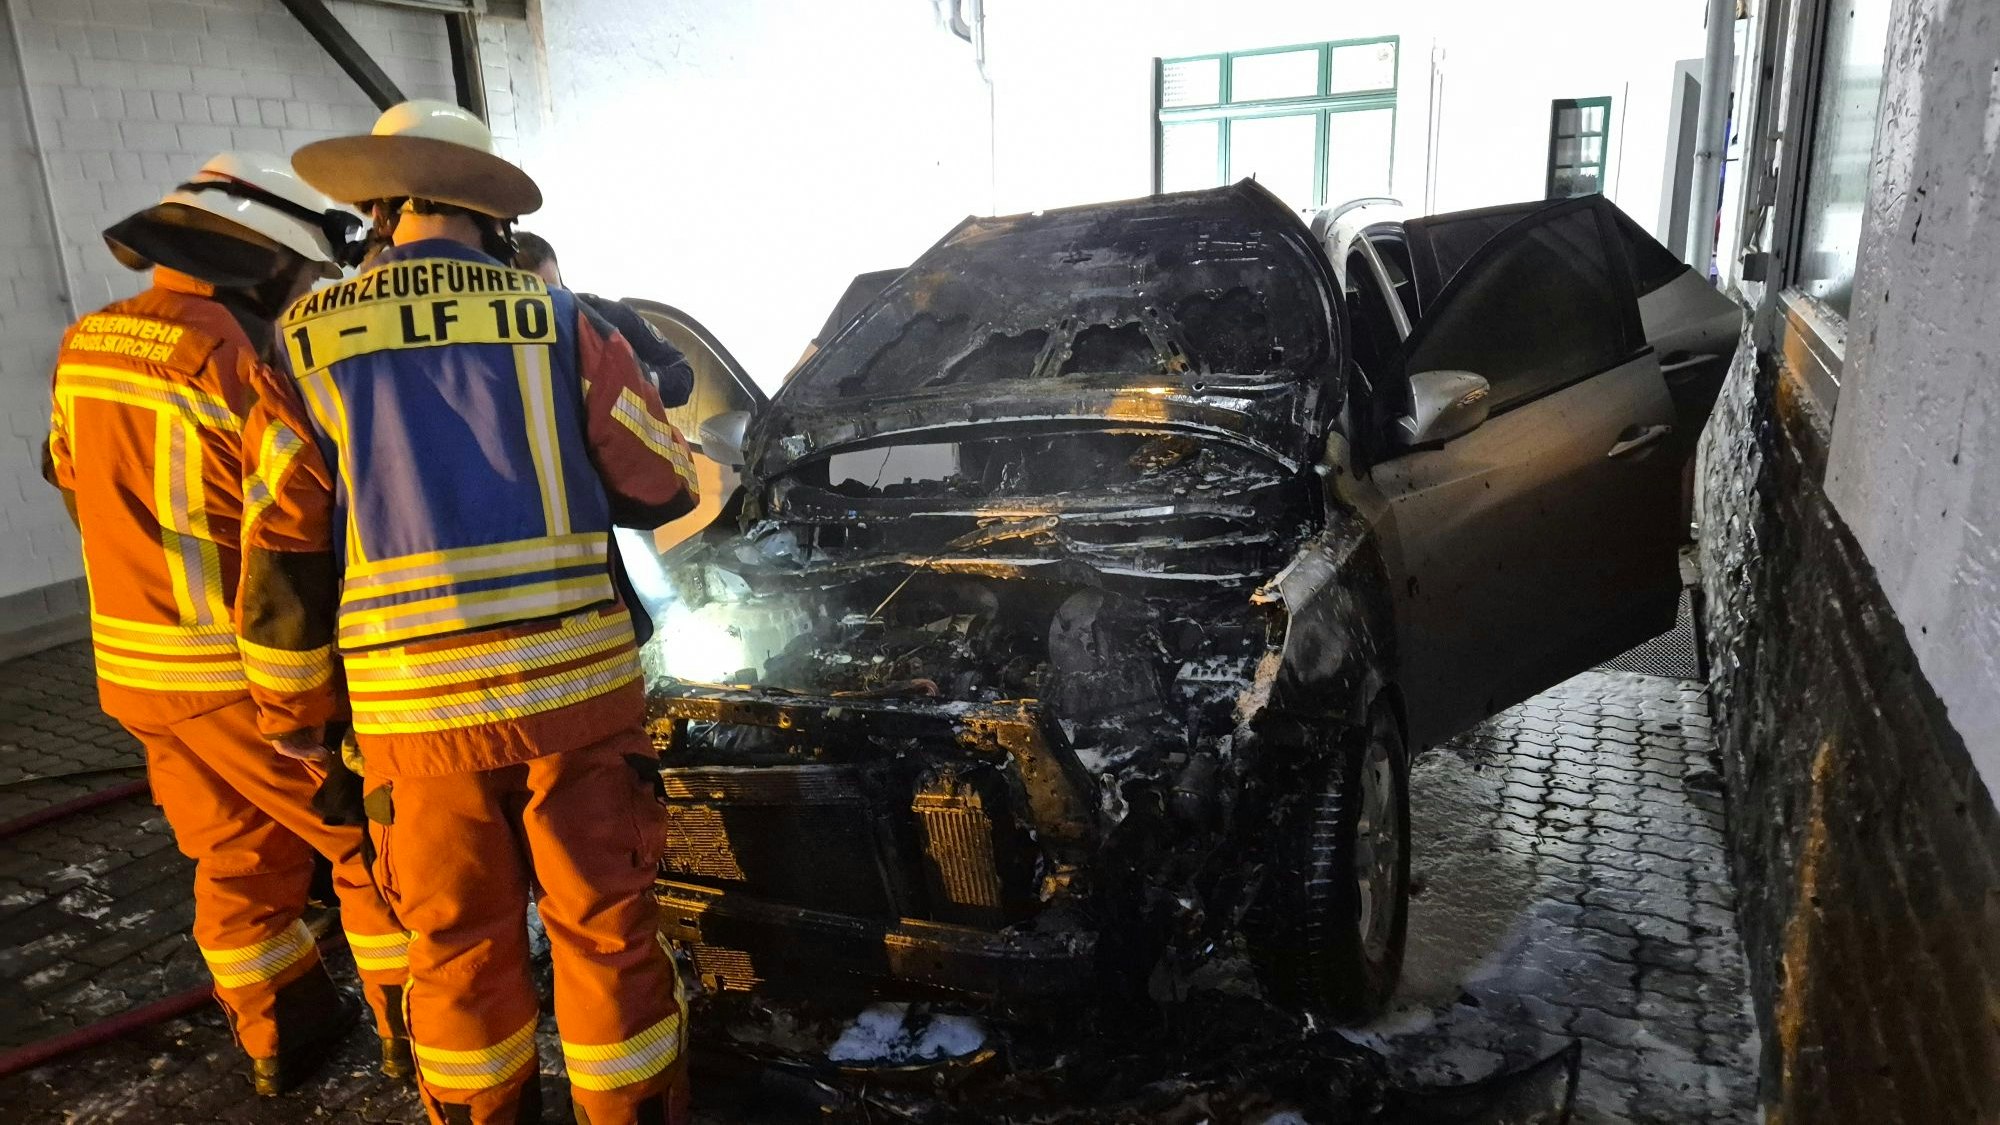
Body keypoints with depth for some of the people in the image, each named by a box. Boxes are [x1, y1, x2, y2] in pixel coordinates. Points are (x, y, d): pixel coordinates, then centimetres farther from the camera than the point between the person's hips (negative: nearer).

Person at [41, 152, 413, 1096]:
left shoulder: (86, 348, 4)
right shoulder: (237, 361, -21)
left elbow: (81, 487, 15)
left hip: (138, 667, 8)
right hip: (255, 672, -7)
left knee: (239, 857, 19)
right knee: (373, 839, 9)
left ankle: (282, 1034, 33)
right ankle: (416, 1028, 20)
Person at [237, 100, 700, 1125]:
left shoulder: (308, 347, 3)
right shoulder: (559, 324, -1)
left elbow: (283, 560, 2)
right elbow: (662, 486, 3)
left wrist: (293, 713, 13)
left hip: (415, 713, 1)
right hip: (573, 689, -1)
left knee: (459, 945, 17)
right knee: (605, 928, 12)